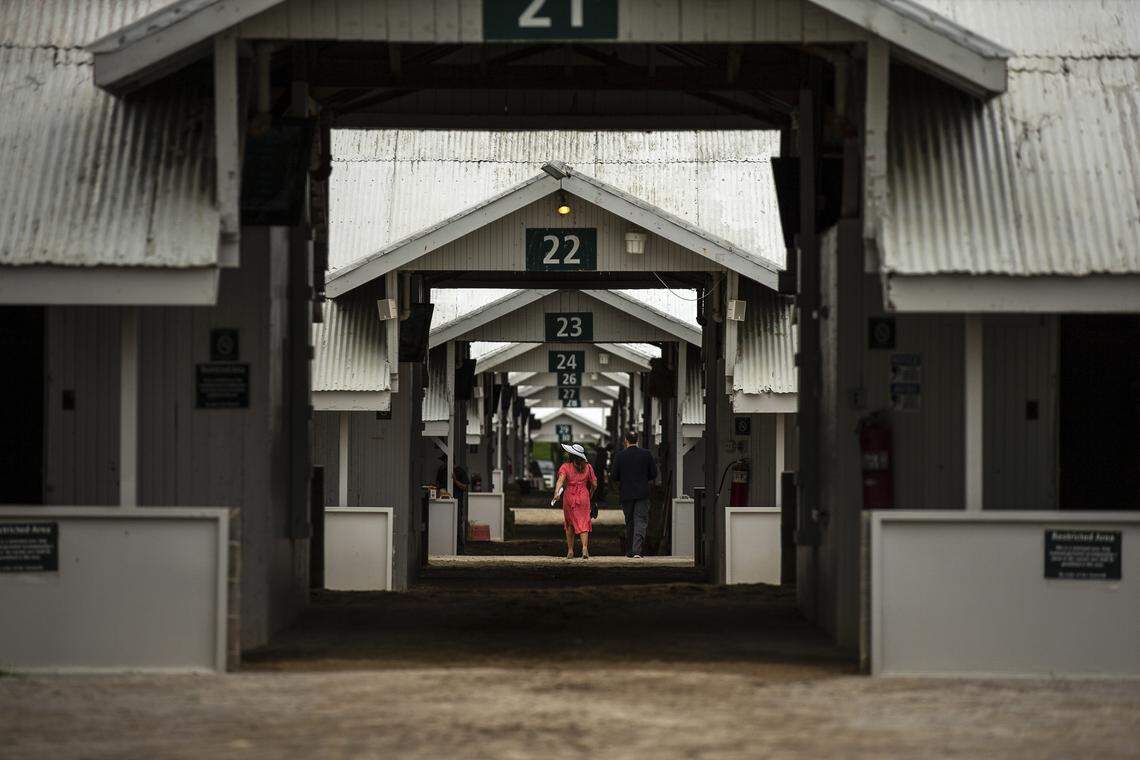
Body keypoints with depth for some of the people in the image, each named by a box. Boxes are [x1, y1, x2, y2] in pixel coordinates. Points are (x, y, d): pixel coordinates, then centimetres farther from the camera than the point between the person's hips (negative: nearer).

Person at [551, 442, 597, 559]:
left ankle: (570, 551, 14)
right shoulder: (587, 467, 1)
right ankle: (585, 547, -20)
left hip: (569, 497, -1)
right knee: (583, 523, 1)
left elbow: (561, 480, -23)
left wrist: (556, 493, -36)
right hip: (583, 497, 1)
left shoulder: (565, 467, -7)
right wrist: (590, 496, 23)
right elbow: (594, 484, 5)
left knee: (569, 524, 13)